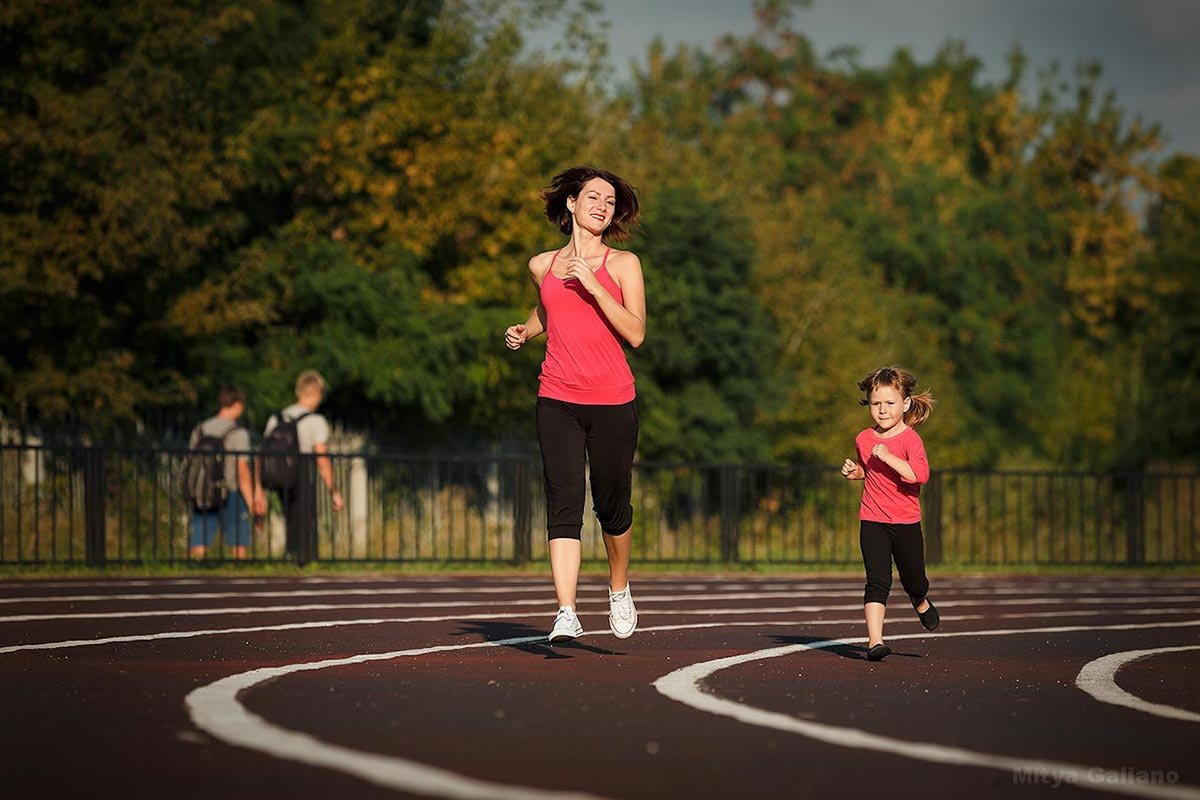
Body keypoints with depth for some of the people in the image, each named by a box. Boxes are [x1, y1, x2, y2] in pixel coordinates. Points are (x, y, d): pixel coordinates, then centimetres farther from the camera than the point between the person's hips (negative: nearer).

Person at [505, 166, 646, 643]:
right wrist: (524, 332, 13)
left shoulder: (623, 264, 2)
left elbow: (635, 334, -9)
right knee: (564, 506, -10)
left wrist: (593, 285, -15)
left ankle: (619, 590, 33)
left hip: (612, 403, -1)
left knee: (612, 505, 8)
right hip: (557, 402, 1)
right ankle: (566, 614, -18)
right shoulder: (542, 266, 11)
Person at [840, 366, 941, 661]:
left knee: (914, 582, 14)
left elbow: (920, 475, -27)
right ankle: (875, 640, -16)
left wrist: (888, 457, -30)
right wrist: (855, 471, 4)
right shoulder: (863, 439, 4)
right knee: (878, 581, -11)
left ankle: (921, 604, 49)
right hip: (872, 521, 2)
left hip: (906, 522, -2)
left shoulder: (910, 439, -11)